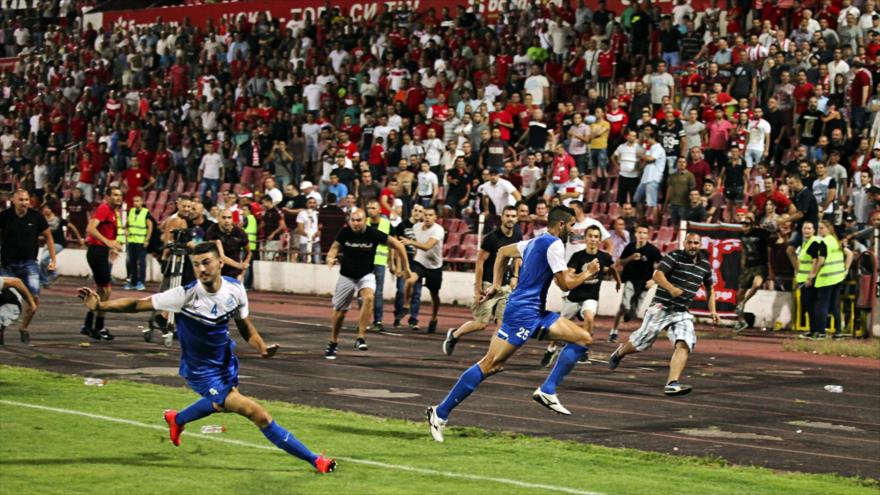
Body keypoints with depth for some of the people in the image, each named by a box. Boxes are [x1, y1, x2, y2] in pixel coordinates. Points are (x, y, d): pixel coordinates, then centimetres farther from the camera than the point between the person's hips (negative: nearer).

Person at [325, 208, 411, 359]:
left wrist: (406, 267, -6)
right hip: (346, 277, 2)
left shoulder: (373, 234, -18)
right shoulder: (344, 233, -15)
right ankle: (333, 343, 29)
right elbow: (335, 246, 2)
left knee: (368, 297, -31)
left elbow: (397, 244, -8)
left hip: (366, 276, -2)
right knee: (339, 311, 8)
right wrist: (330, 258, -22)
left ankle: (360, 338, -27)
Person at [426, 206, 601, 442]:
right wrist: (587, 274, 4)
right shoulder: (554, 245, -11)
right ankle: (440, 413, -7)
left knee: (584, 339, 5)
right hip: (523, 312, -10)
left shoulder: (535, 242, 18)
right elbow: (565, 283, -13)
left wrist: (496, 285, 26)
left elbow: (502, 252, 28)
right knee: (489, 365, -11)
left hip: (536, 313, 10)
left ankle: (547, 392, -1)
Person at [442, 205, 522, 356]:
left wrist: (515, 276, 10)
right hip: (488, 285, -6)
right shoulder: (492, 238, -15)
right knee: (481, 323, -5)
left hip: (506, 286, 6)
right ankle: (453, 335, 21)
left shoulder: (517, 237, 3)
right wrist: (478, 289, -15)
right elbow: (480, 262, -13)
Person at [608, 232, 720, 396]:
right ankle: (620, 352, 36)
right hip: (661, 308, -4)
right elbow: (657, 275, -19)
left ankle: (672, 384, -25)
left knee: (684, 345, -19)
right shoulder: (674, 256, -8)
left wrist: (712, 310, 13)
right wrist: (671, 288, -37)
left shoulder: (705, 265, 10)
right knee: (641, 342, 2)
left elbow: (709, 288, 25)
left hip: (682, 313, 4)